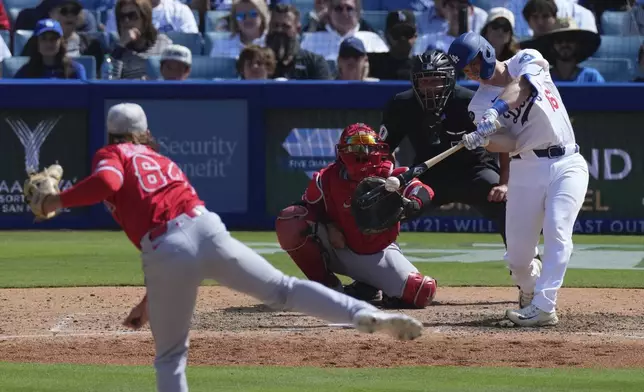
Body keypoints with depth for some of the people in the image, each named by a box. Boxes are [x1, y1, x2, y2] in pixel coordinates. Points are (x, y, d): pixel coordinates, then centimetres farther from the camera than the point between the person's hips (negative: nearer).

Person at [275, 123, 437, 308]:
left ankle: (370, 288, 10)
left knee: (423, 292, -24)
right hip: (339, 250, 0)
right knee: (289, 223, -25)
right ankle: (329, 286, -7)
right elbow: (307, 208, 0)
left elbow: (423, 191, -25)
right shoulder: (326, 179, -13)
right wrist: (327, 227, -21)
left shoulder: (388, 176, -15)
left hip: (379, 254, 0)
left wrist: (414, 204, -50)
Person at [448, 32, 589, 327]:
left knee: (557, 230, -21)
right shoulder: (480, 103, 3)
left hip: (568, 164, -2)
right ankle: (530, 292, 31)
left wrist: (496, 111, -35)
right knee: (517, 254, -1)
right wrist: (481, 138, -34)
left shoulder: (526, 60, 4)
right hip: (526, 170, 2)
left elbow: (521, 86, -20)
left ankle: (543, 307, -26)